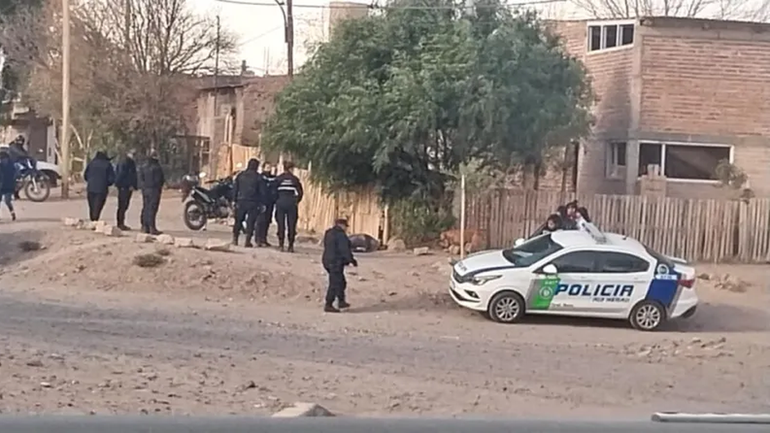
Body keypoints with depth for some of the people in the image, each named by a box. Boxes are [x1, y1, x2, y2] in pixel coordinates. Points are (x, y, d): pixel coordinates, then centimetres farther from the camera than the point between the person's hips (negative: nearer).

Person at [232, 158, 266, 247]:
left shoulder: (240, 175, 5)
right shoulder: (258, 177, -4)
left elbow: (235, 189, 6)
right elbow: (262, 191, -4)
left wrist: (234, 200, 10)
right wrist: (262, 203, 2)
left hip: (241, 202, 3)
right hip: (253, 203, -3)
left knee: (238, 221, 14)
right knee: (250, 222, 2)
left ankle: (235, 239, 8)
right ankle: (247, 241, -2)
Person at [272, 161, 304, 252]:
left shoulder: (278, 178, 2)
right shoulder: (295, 179, 2)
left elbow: (274, 191, -3)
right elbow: (300, 192, -1)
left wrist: (276, 200, 9)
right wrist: (297, 201, 12)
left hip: (280, 203, 0)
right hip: (291, 203, 0)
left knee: (281, 224, 5)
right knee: (291, 224, 4)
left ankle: (281, 245, 1)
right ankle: (291, 245, 2)